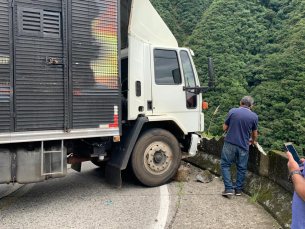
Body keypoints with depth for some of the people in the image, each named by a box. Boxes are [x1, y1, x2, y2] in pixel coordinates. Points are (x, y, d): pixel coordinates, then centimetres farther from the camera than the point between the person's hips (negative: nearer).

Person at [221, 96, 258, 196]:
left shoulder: (232, 111, -5)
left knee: (225, 165, 10)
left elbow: (224, 128, 0)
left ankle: (228, 188, 5)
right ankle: (238, 189, 24)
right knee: (241, 168, 15)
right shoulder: (254, 116, -1)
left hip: (230, 144, -1)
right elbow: (255, 134, 10)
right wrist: (252, 141, 31)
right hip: (244, 146, 2)